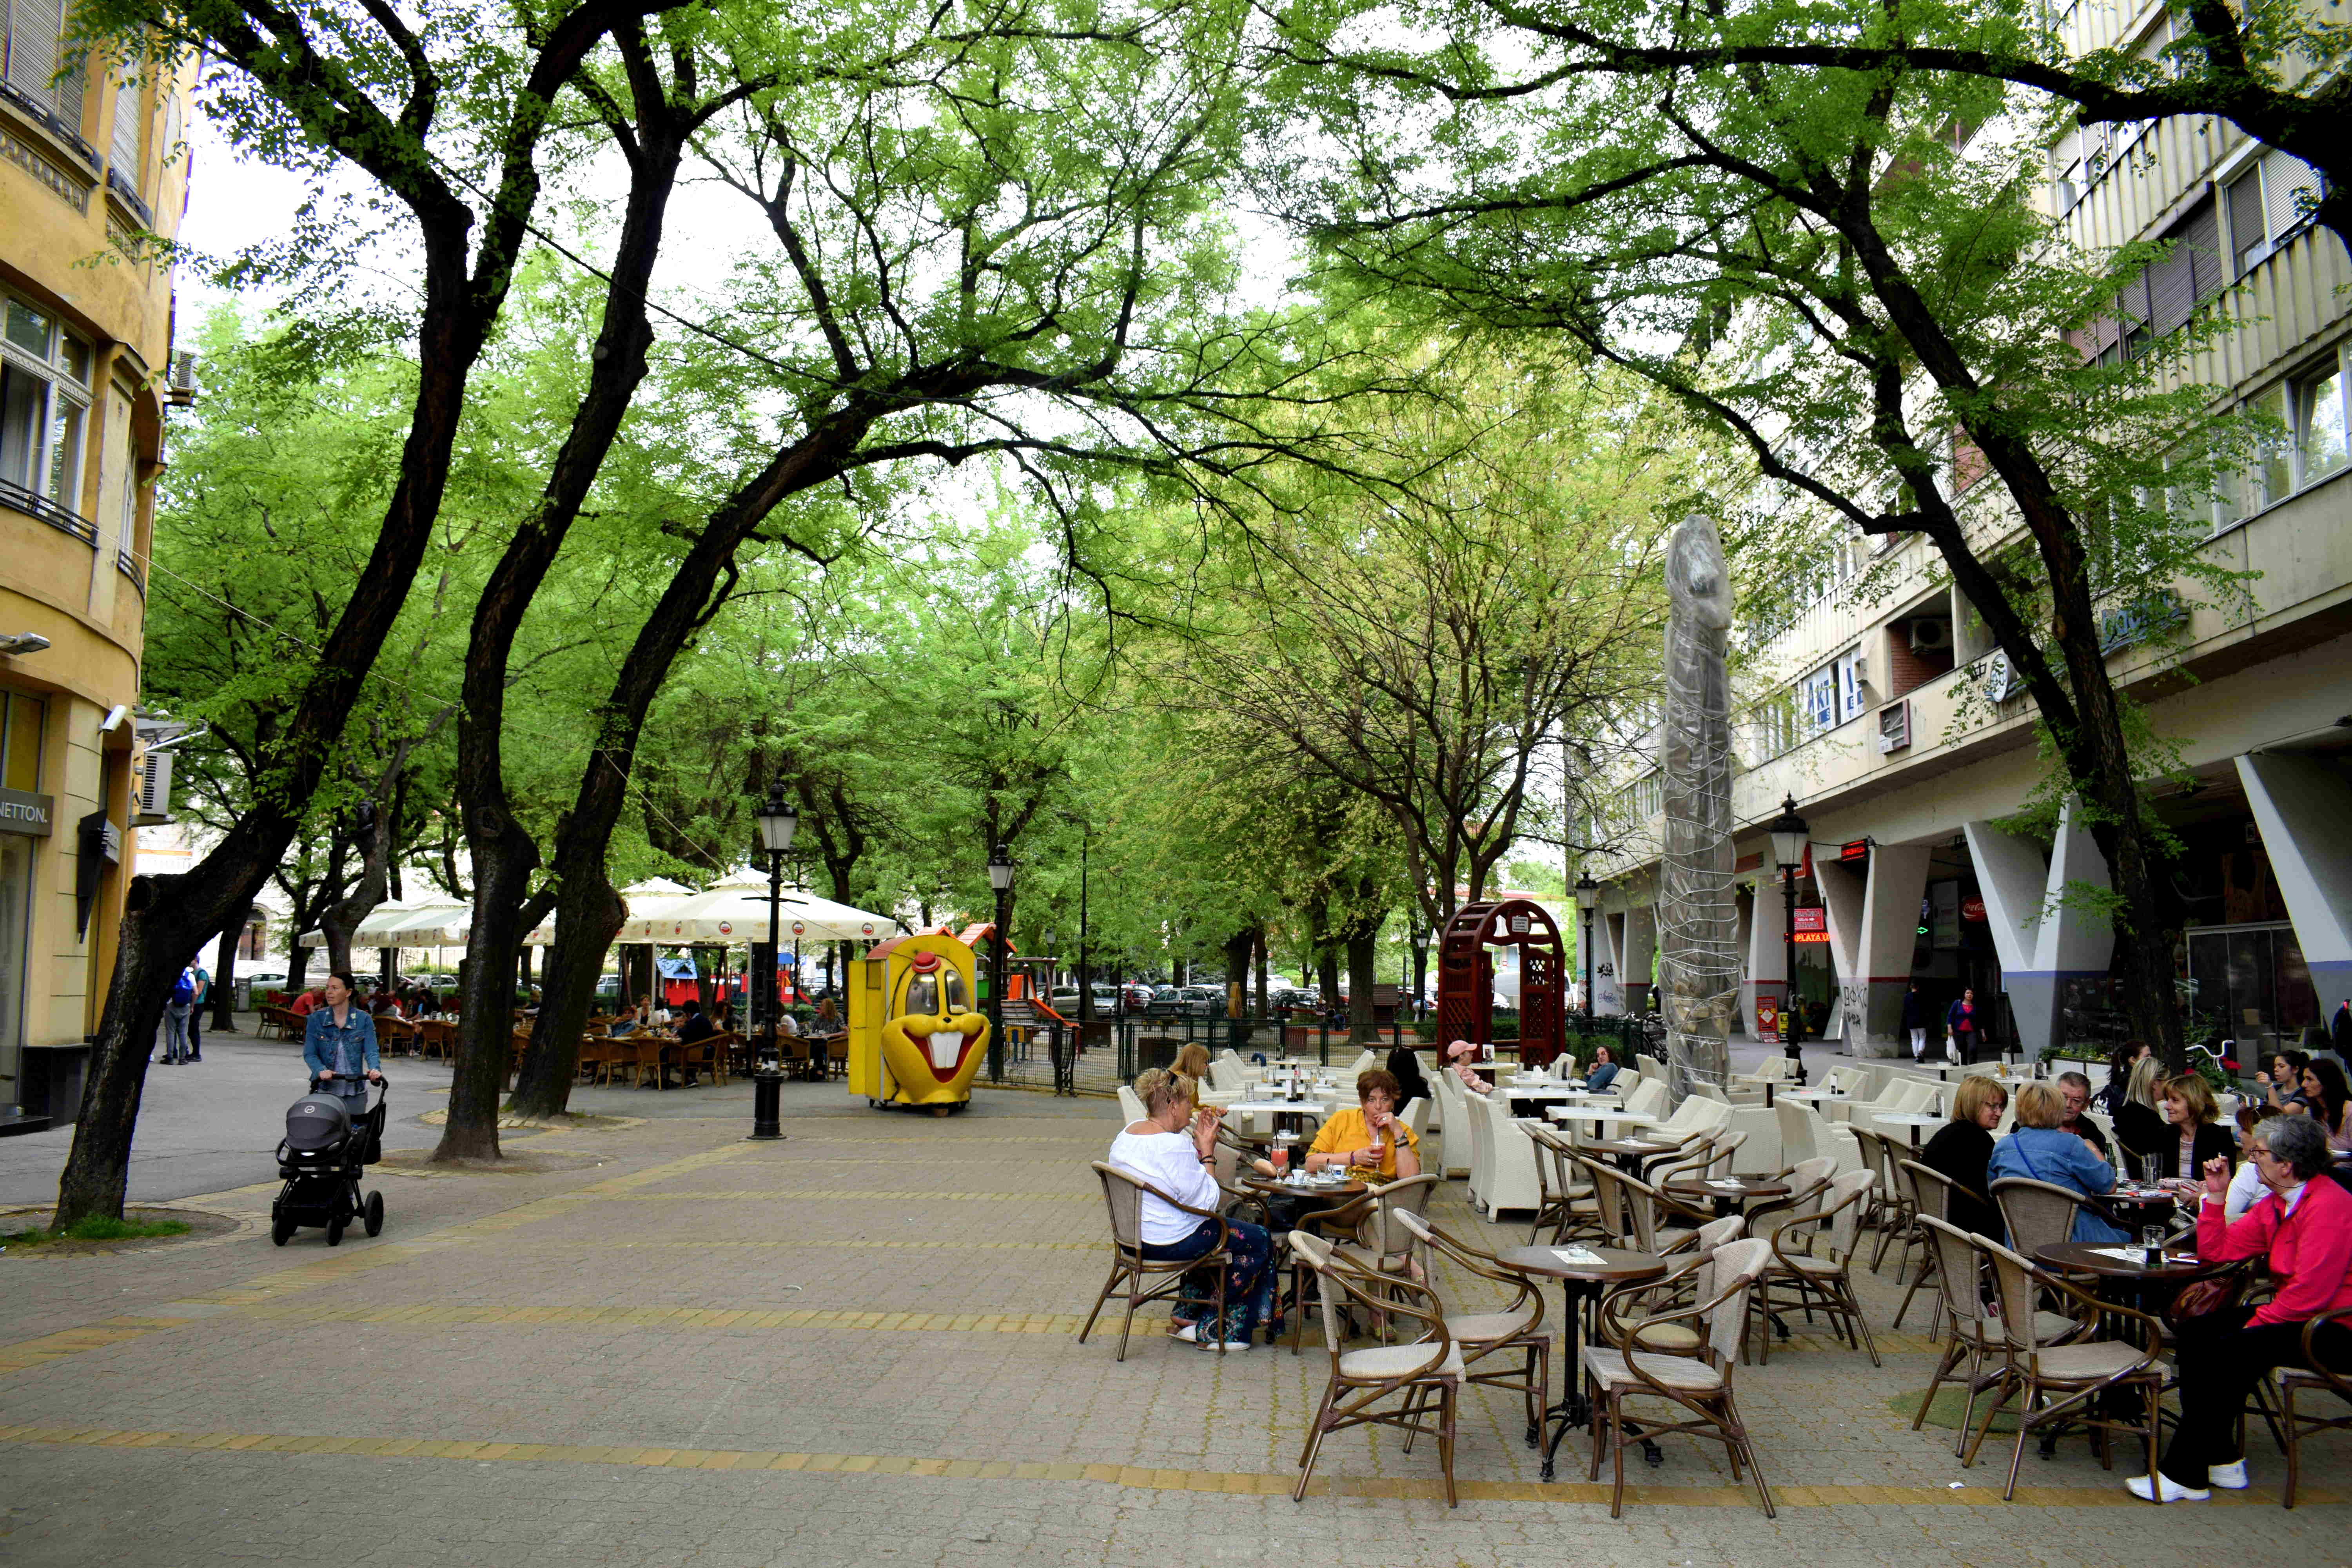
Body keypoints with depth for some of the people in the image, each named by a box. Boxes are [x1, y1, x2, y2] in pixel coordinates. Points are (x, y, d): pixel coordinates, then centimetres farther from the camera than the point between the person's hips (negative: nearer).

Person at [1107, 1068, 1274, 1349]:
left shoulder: (1127, 1133, 3)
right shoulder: (1175, 1146, -26)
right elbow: (1207, 1202, -20)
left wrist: (1198, 1144, 6)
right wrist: (1208, 1150, -13)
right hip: (1171, 1242, -10)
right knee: (1260, 1241, 4)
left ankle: (1188, 1315, 27)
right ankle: (1208, 1331, 11)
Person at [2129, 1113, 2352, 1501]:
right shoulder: (2274, 1205, 11)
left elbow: (2311, 1292, -25)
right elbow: (2217, 1251, 10)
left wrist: (2257, 1322, -16)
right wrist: (2216, 1195, 3)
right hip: (2293, 1315, 10)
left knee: (2229, 1350, -23)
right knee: (2196, 1332, -2)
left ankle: (2185, 1475, -12)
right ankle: (2220, 1459, 3)